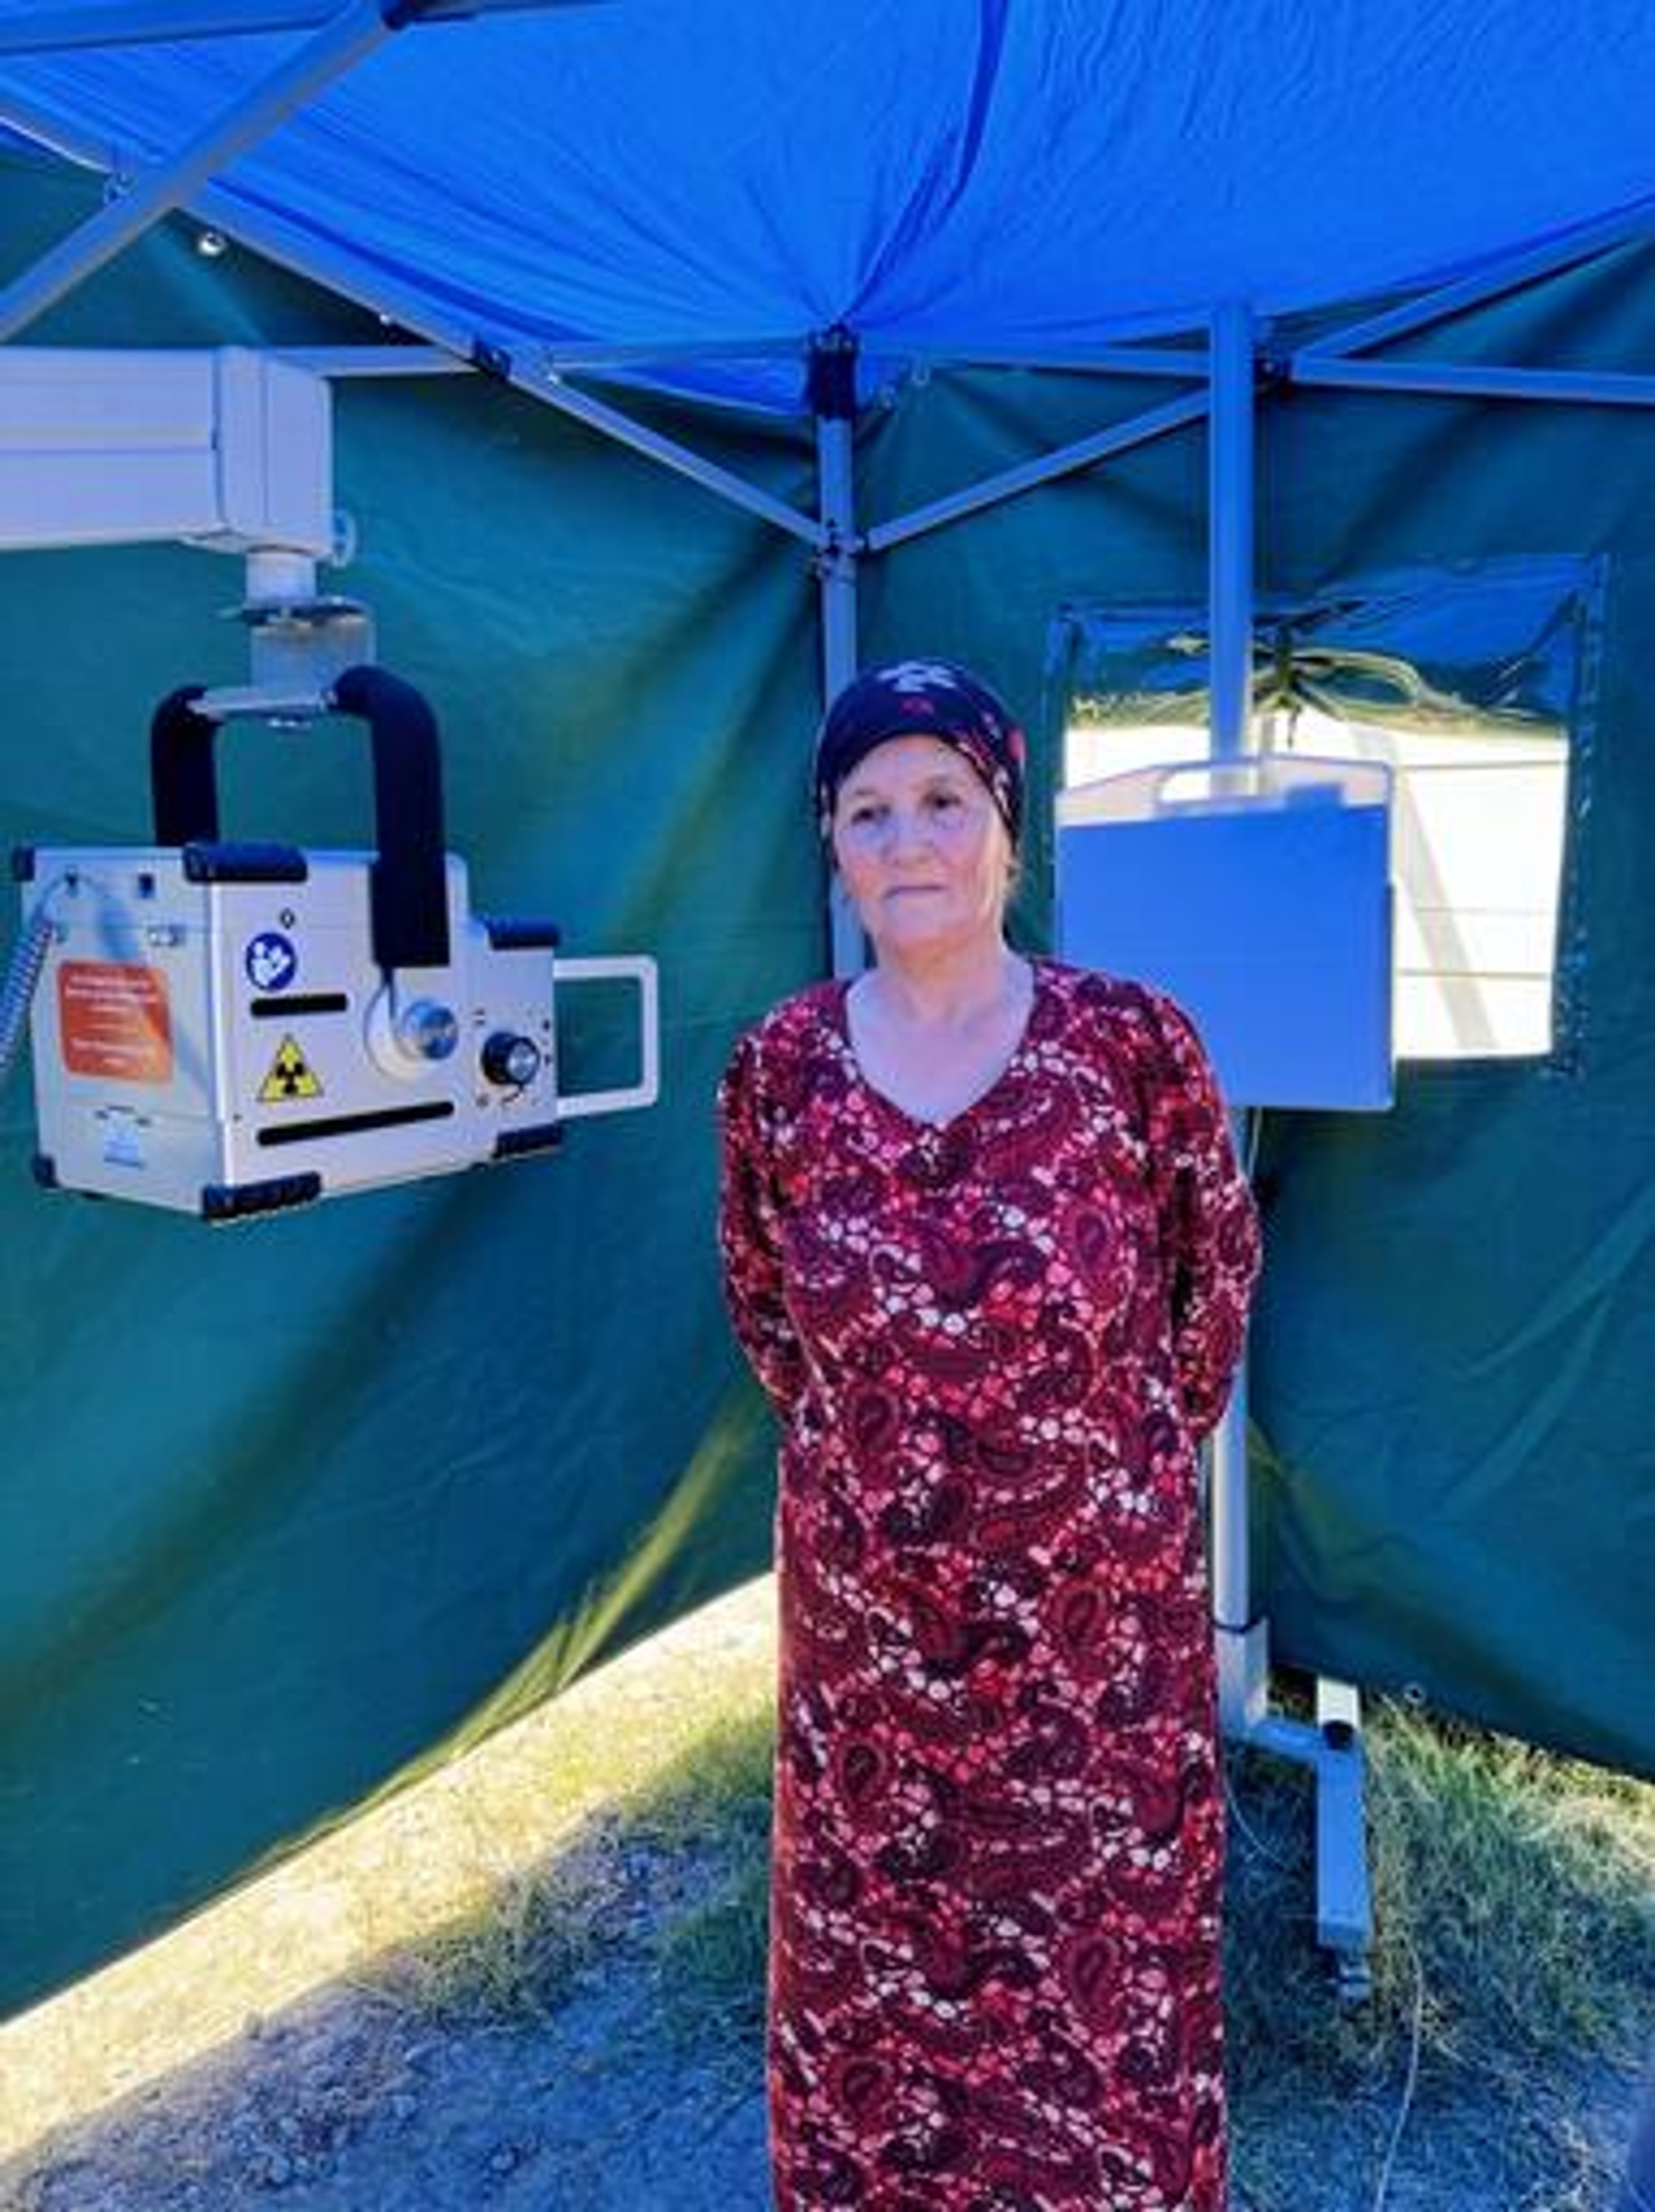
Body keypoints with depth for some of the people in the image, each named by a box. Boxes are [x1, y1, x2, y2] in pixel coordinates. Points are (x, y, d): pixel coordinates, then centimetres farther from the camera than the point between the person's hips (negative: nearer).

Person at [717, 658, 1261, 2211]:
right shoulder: (777, 1068, -7)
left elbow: (1218, 1266, 2)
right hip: (866, 1600, 2)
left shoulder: (1131, 1043, -14)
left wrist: (1139, 1448, 7)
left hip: (1098, 1604, -1)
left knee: (1102, 1937, 17)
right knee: (877, 1942, 20)